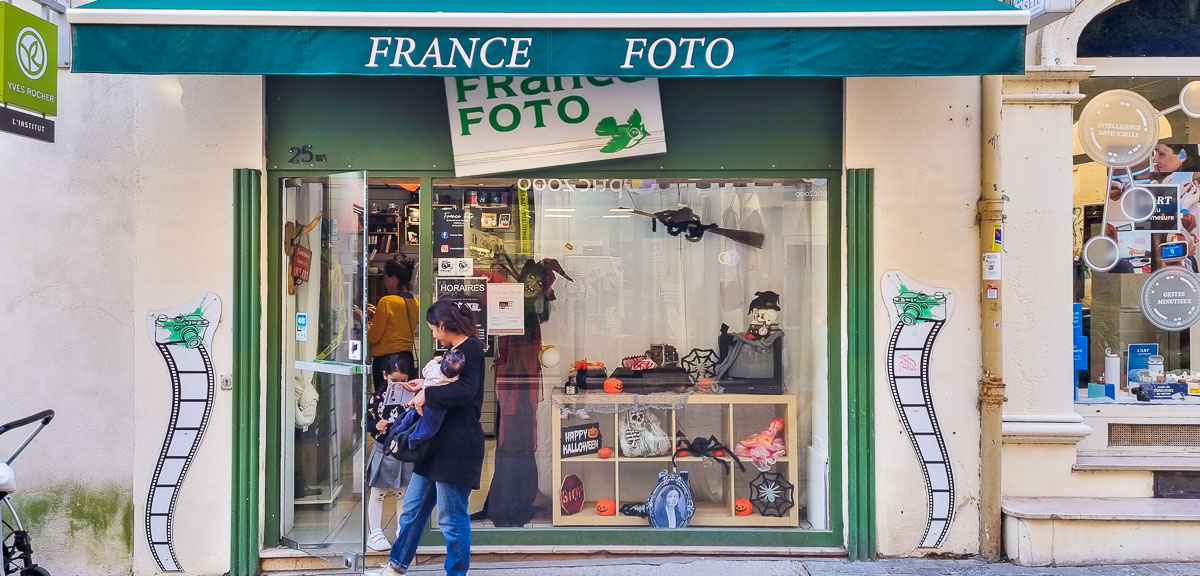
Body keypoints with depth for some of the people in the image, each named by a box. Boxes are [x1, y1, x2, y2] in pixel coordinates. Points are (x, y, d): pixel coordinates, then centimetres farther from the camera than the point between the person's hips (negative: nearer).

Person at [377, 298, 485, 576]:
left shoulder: (471, 347, -11)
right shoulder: (455, 350, 18)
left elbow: (466, 390, -25)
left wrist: (428, 394, -17)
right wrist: (426, 386, 17)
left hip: (458, 445, -10)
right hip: (438, 442, 10)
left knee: (452, 517, 0)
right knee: (412, 509, 16)